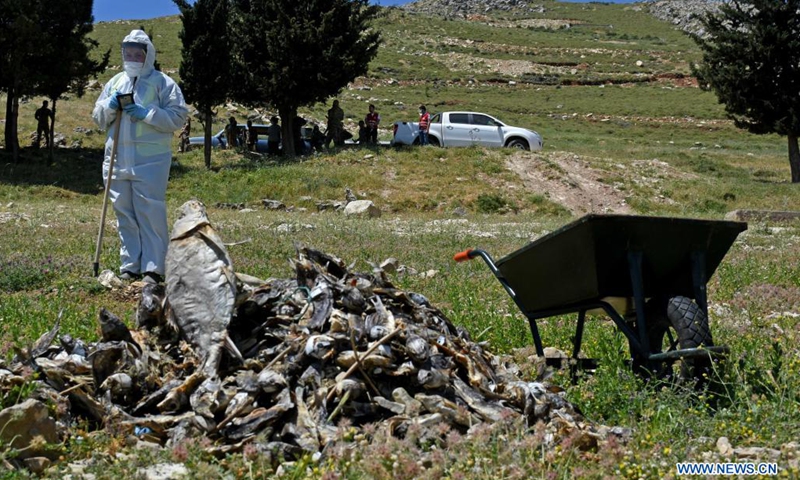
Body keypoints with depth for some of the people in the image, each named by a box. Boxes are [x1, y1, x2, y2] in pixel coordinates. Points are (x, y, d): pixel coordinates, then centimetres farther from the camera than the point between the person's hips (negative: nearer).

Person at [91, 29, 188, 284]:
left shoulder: (163, 83, 1)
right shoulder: (115, 82, 17)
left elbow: (178, 117, -6)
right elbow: (98, 117, 20)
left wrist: (147, 113, -15)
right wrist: (110, 106, -1)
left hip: (150, 160, -5)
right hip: (118, 158, 5)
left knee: (151, 213, -7)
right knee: (124, 214, 9)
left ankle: (154, 268, -3)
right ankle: (130, 265, 16)